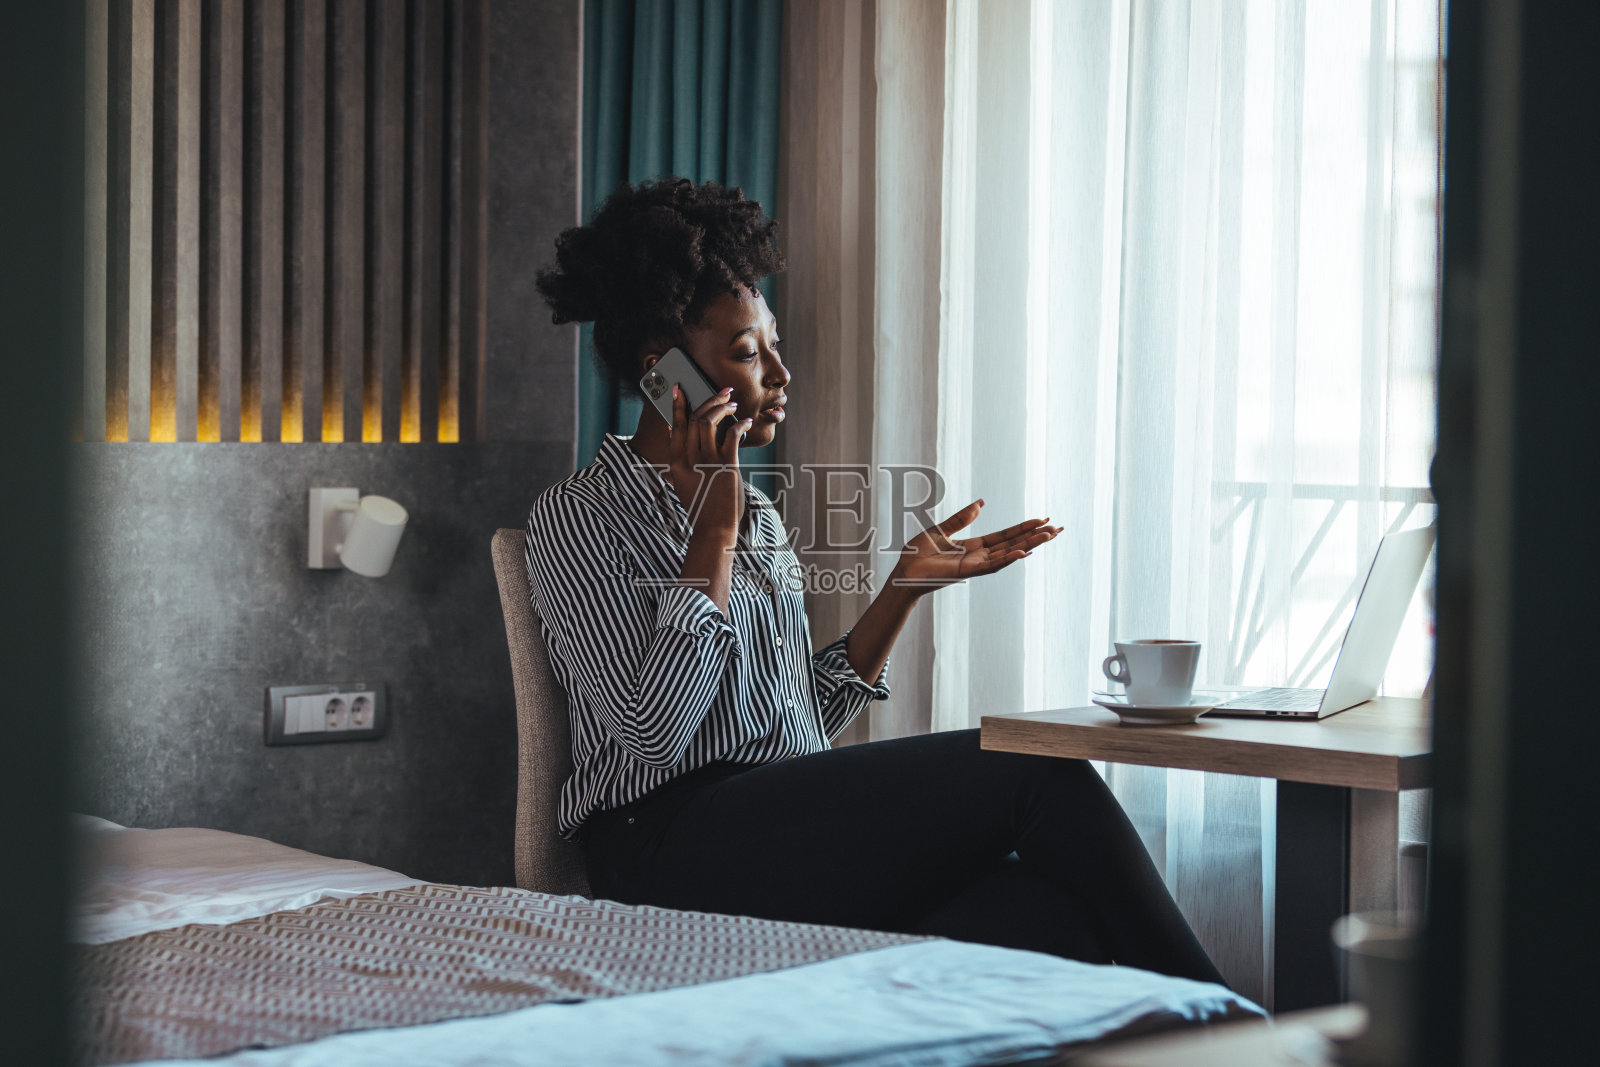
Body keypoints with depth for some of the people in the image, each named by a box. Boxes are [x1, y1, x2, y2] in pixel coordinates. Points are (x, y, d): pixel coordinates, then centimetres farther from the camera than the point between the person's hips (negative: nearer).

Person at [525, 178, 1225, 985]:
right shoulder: (578, 516, 0)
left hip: (796, 840, 7)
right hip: (675, 851, -7)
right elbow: (652, 729, -14)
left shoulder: (756, 515, 23)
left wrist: (906, 585, 11)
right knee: (1036, 775, -20)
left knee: (1054, 914, -25)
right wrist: (712, 532, -10)